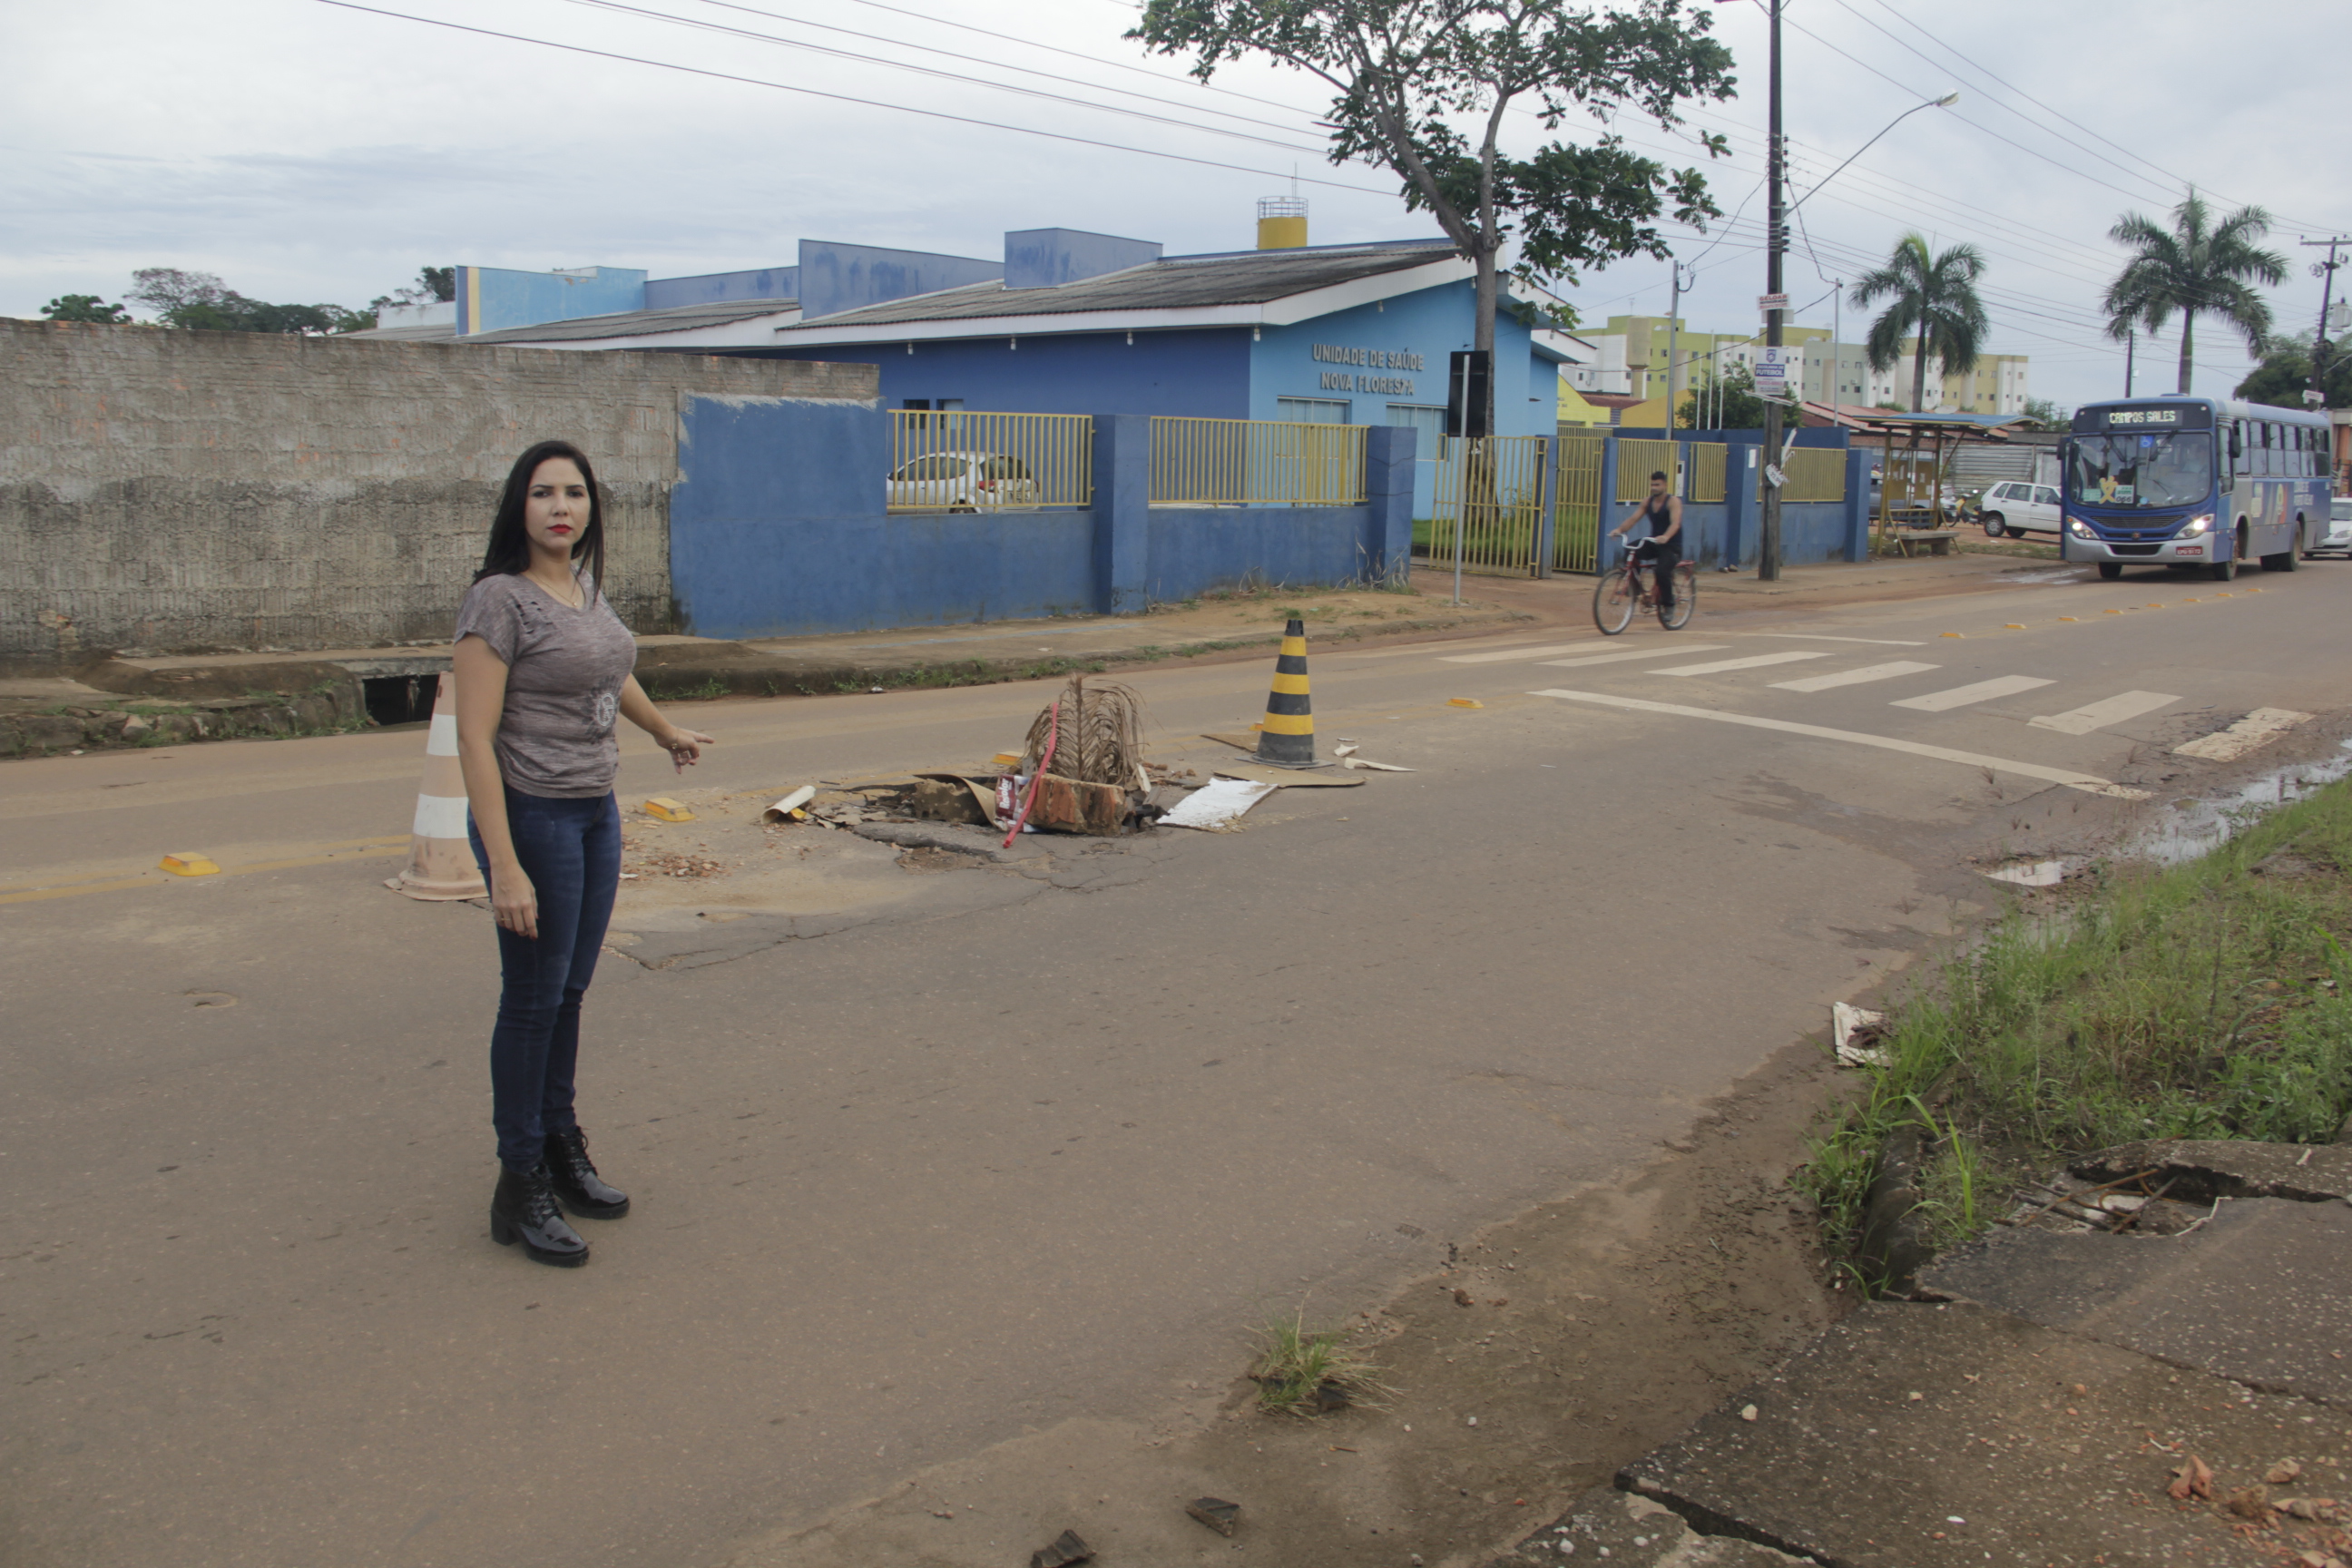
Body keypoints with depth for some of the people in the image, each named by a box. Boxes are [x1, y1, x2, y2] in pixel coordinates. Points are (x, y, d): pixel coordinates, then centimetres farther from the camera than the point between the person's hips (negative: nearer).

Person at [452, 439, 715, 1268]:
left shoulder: (585, 584, 7)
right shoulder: (500, 599, -16)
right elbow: (475, 738, -20)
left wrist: (667, 732, 45)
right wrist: (504, 867, -25)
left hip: (595, 811, 7)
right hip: (532, 817, -7)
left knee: (571, 990, 15)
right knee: (534, 997, 0)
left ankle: (562, 1150, 29)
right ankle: (520, 1186, 11)